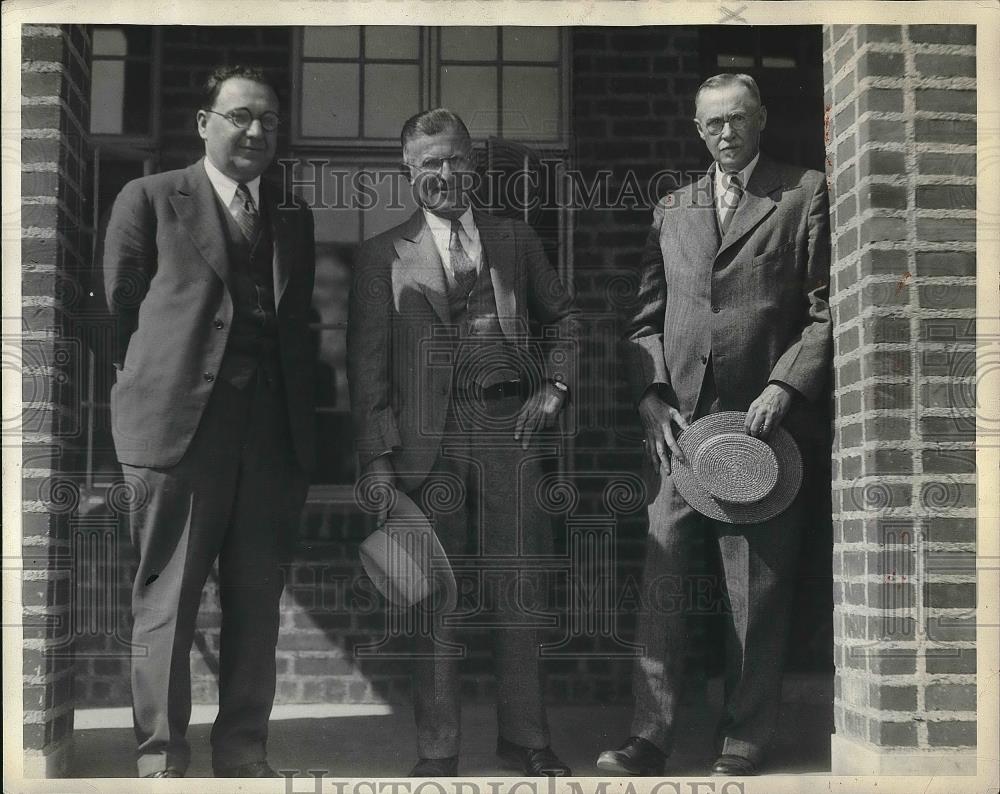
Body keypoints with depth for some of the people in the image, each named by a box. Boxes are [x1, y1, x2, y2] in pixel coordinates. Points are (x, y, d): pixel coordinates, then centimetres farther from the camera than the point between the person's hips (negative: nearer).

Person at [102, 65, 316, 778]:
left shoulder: (295, 217, 18)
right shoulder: (151, 199, 6)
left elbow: (300, 321, 17)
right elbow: (118, 311, 6)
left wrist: (301, 411, 7)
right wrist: (148, 395, 3)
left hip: (274, 431, 4)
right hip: (179, 424, -4)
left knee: (258, 601, 7)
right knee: (166, 600, 0)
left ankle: (244, 748, 17)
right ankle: (161, 754, 9)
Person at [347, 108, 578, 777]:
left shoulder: (516, 240, 15)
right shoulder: (384, 255, 8)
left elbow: (565, 318, 22)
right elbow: (367, 363, 3)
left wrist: (555, 386, 5)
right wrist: (378, 457, -5)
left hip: (510, 428, 2)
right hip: (429, 439, -1)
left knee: (518, 592, 4)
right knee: (436, 600, 2)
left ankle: (526, 739, 15)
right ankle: (438, 750, 11)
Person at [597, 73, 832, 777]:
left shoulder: (806, 196, 5)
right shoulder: (672, 210, 18)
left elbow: (826, 312, -1)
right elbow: (644, 318, 16)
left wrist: (783, 389, -12)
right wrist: (652, 395, 2)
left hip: (760, 422, -3)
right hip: (678, 423, 4)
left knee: (756, 593, 1)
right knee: (661, 586, 1)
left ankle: (745, 742, 11)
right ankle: (651, 736, 6)